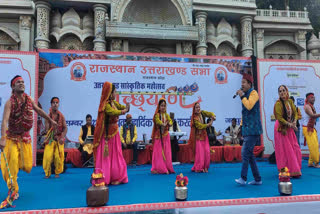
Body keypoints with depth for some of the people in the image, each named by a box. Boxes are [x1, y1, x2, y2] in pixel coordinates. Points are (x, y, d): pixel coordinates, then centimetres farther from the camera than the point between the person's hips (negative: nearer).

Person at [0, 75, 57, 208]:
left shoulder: (29, 99, -1)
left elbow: (39, 110, 15)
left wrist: (50, 120, 23)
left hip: (25, 137, 4)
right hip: (11, 137, -4)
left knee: (27, 166, 5)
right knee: (11, 165, -8)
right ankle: (13, 192, 9)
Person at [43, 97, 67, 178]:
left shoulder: (61, 116, 4)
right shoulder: (48, 116, 2)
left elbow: (65, 128, 0)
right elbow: (47, 128, -2)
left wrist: (62, 137, -11)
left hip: (59, 139, 0)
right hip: (50, 139, 0)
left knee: (59, 157, -3)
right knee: (48, 156, -6)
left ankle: (57, 173, 15)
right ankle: (47, 173, 13)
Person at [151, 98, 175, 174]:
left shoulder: (166, 115, 10)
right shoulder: (157, 115, -3)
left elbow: (170, 121, -4)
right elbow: (157, 120, -21)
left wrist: (169, 123, -26)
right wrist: (163, 124, -37)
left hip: (165, 135, 4)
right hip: (158, 135, -4)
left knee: (166, 152, 4)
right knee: (158, 152, -3)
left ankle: (167, 168, 9)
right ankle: (159, 168, 0)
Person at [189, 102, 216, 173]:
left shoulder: (202, 113, 4)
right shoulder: (194, 117, -11)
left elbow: (210, 113, -7)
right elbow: (200, 126, -18)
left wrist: (213, 116, -27)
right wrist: (208, 124, -18)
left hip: (204, 135, 5)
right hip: (198, 136, -5)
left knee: (207, 151, 0)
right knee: (199, 152, -8)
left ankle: (205, 167, 10)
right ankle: (198, 168, 1)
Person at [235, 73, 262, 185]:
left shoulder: (253, 93, -7)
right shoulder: (245, 94, 18)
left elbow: (249, 106, -25)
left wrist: (242, 96, -14)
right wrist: (242, 125, 19)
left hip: (253, 129, -9)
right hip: (247, 130, 9)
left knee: (245, 152, -12)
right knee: (249, 154, 10)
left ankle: (243, 178, -8)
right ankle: (257, 179, 18)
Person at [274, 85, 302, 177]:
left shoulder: (290, 101, 8)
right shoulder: (278, 103, -12)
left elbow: (295, 113, 8)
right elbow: (279, 118, -16)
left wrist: (295, 121, -11)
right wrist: (290, 124, -20)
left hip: (290, 128, 6)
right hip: (282, 128, -6)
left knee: (295, 149, 5)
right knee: (285, 150, -4)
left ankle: (295, 171, 17)